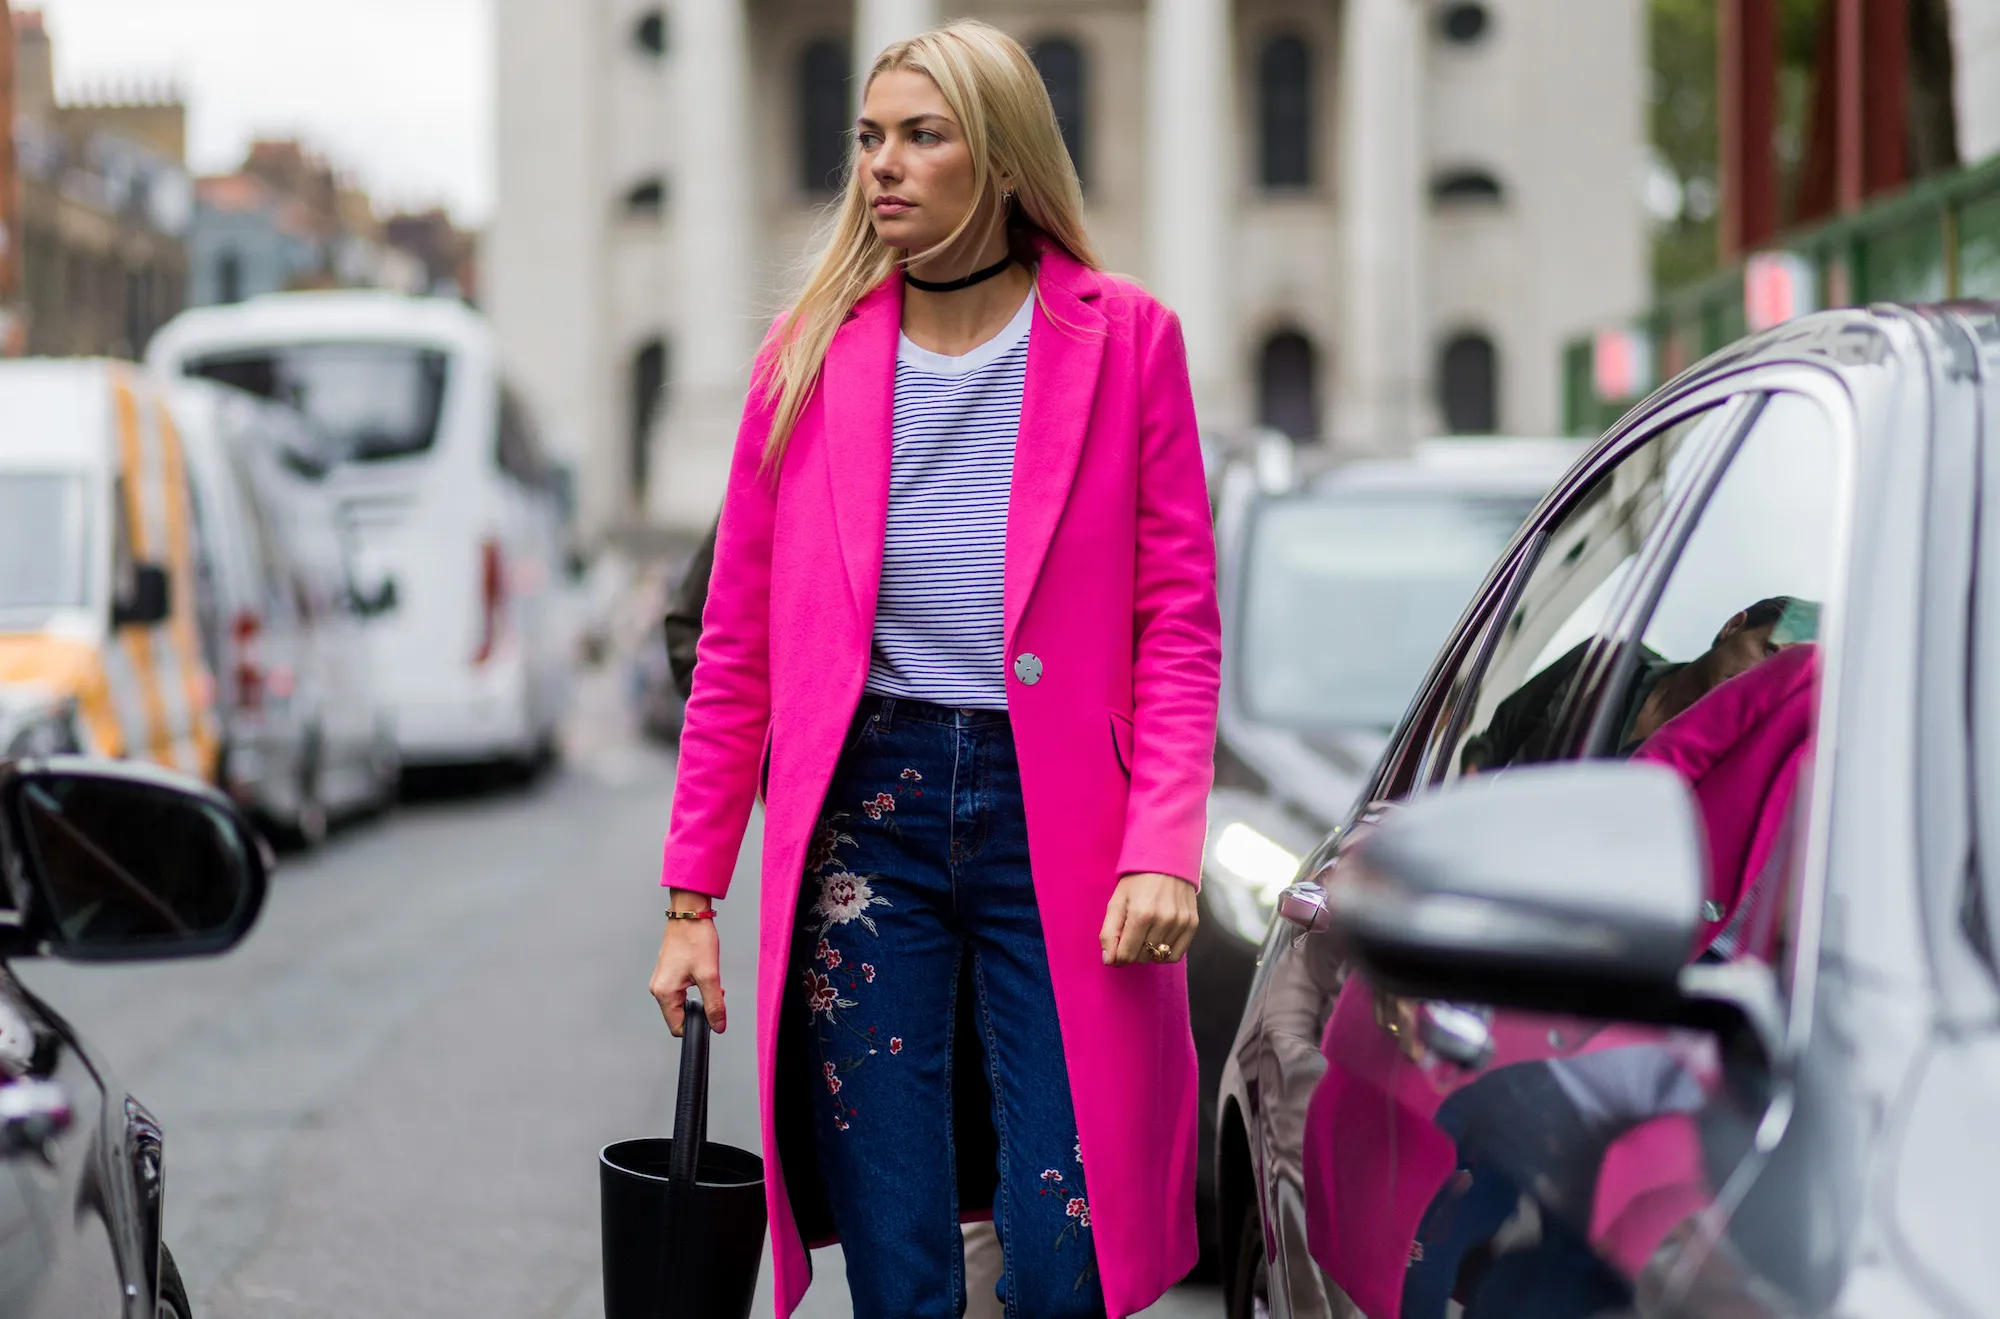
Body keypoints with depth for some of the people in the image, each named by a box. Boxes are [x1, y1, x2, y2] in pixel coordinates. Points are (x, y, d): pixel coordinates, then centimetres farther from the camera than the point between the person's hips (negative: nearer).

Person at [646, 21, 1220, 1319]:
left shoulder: (1124, 340, 3)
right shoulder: (815, 351, 9)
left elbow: (1180, 623, 1)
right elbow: (737, 645, 10)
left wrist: (1163, 850, -12)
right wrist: (692, 891, 7)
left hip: (1056, 822, -2)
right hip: (867, 810, 2)